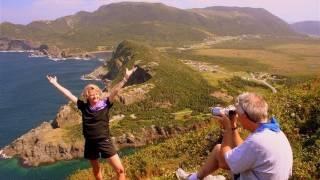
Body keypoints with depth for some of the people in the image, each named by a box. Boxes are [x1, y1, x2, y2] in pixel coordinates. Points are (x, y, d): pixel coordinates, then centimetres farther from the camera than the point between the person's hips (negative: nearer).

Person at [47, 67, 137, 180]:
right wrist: (55, 84, 7)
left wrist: (125, 78, -26)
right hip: (90, 143, 3)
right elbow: (68, 94, 3)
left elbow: (115, 90, -16)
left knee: (120, 170, -6)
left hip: (104, 142, -3)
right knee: (96, 169, 24)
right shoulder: (84, 107, -1)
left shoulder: (105, 104, -7)